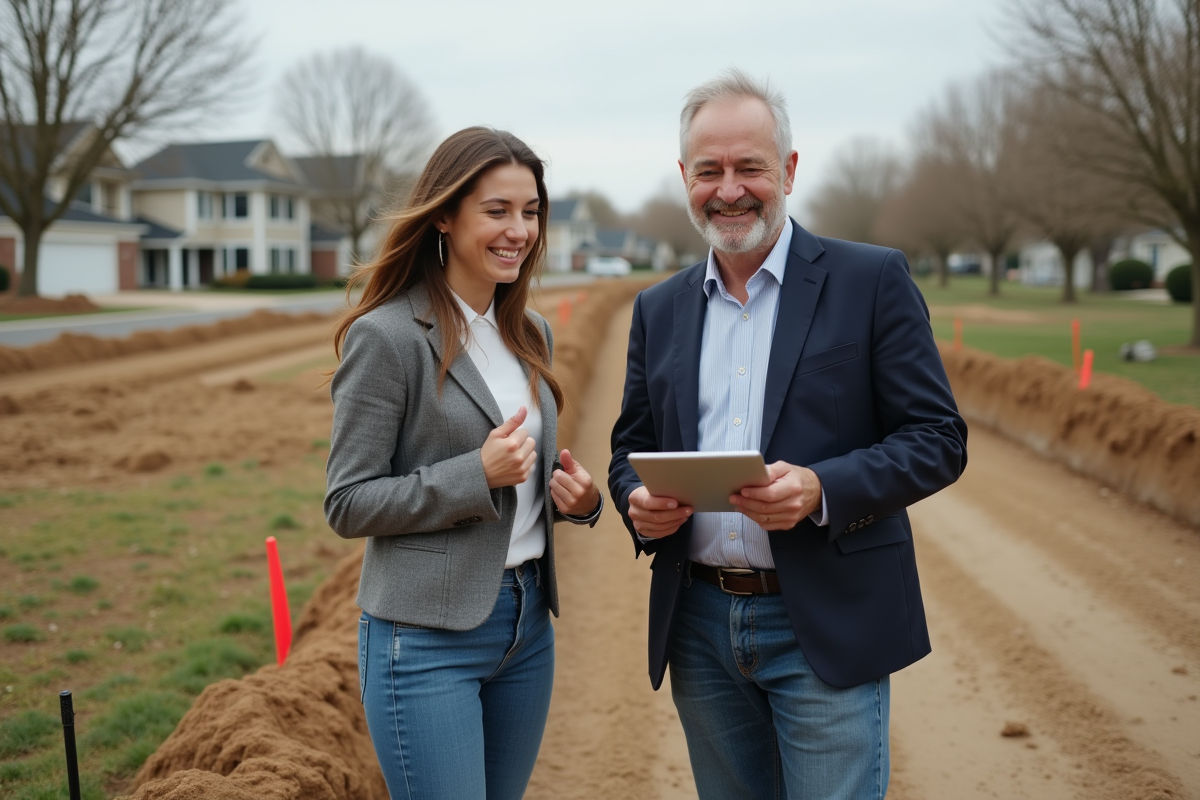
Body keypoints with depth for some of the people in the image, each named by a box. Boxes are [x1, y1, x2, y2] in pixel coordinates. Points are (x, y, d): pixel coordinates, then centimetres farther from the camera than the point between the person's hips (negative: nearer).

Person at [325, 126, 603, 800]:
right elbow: (348, 505, -12)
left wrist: (578, 497, -3)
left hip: (529, 621, 7)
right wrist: (477, 475, -22)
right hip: (428, 635, -7)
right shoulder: (385, 337, -12)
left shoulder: (531, 334, 10)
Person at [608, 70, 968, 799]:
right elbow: (631, 447, 15)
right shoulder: (659, 309, 9)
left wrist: (820, 490, -23)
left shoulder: (872, 280, -4)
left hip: (828, 629, -4)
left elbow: (939, 439, -7)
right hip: (700, 626, 5)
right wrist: (640, 504, -8)